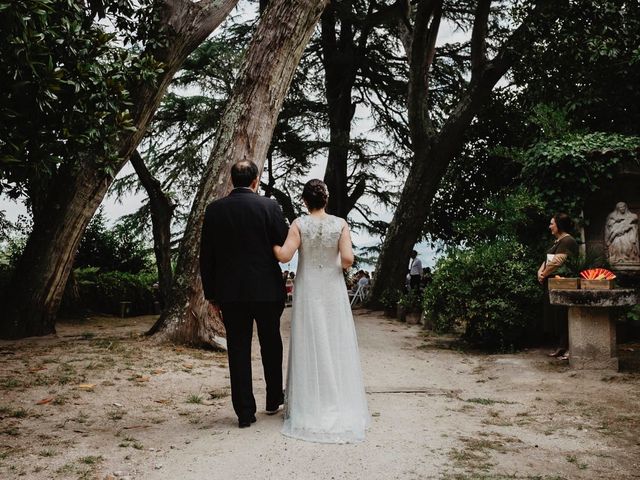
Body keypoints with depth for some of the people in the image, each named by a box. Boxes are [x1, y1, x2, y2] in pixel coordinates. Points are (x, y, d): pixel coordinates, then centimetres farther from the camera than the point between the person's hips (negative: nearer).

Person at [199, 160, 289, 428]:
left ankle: (245, 412, 10)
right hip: (267, 289, -1)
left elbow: (206, 255, 3)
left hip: (230, 291, 1)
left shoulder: (214, 210, 1)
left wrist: (210, 293, 10)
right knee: (271, 344, 18)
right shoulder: (269, 207, -7)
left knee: (238, 351, 7)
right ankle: (274, 399, 33)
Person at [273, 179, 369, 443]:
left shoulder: (299, 224, -7)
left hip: (307, 291, 0)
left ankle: (311, 406, 12)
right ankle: (340, 404, 13)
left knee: (309, 345, 6)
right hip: (333, 291, 0)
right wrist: (341, 265, 9)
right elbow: (348, 258, -13)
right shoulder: (340, 224, -5)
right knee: (336, 344, 8)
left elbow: (284, 255, -16)